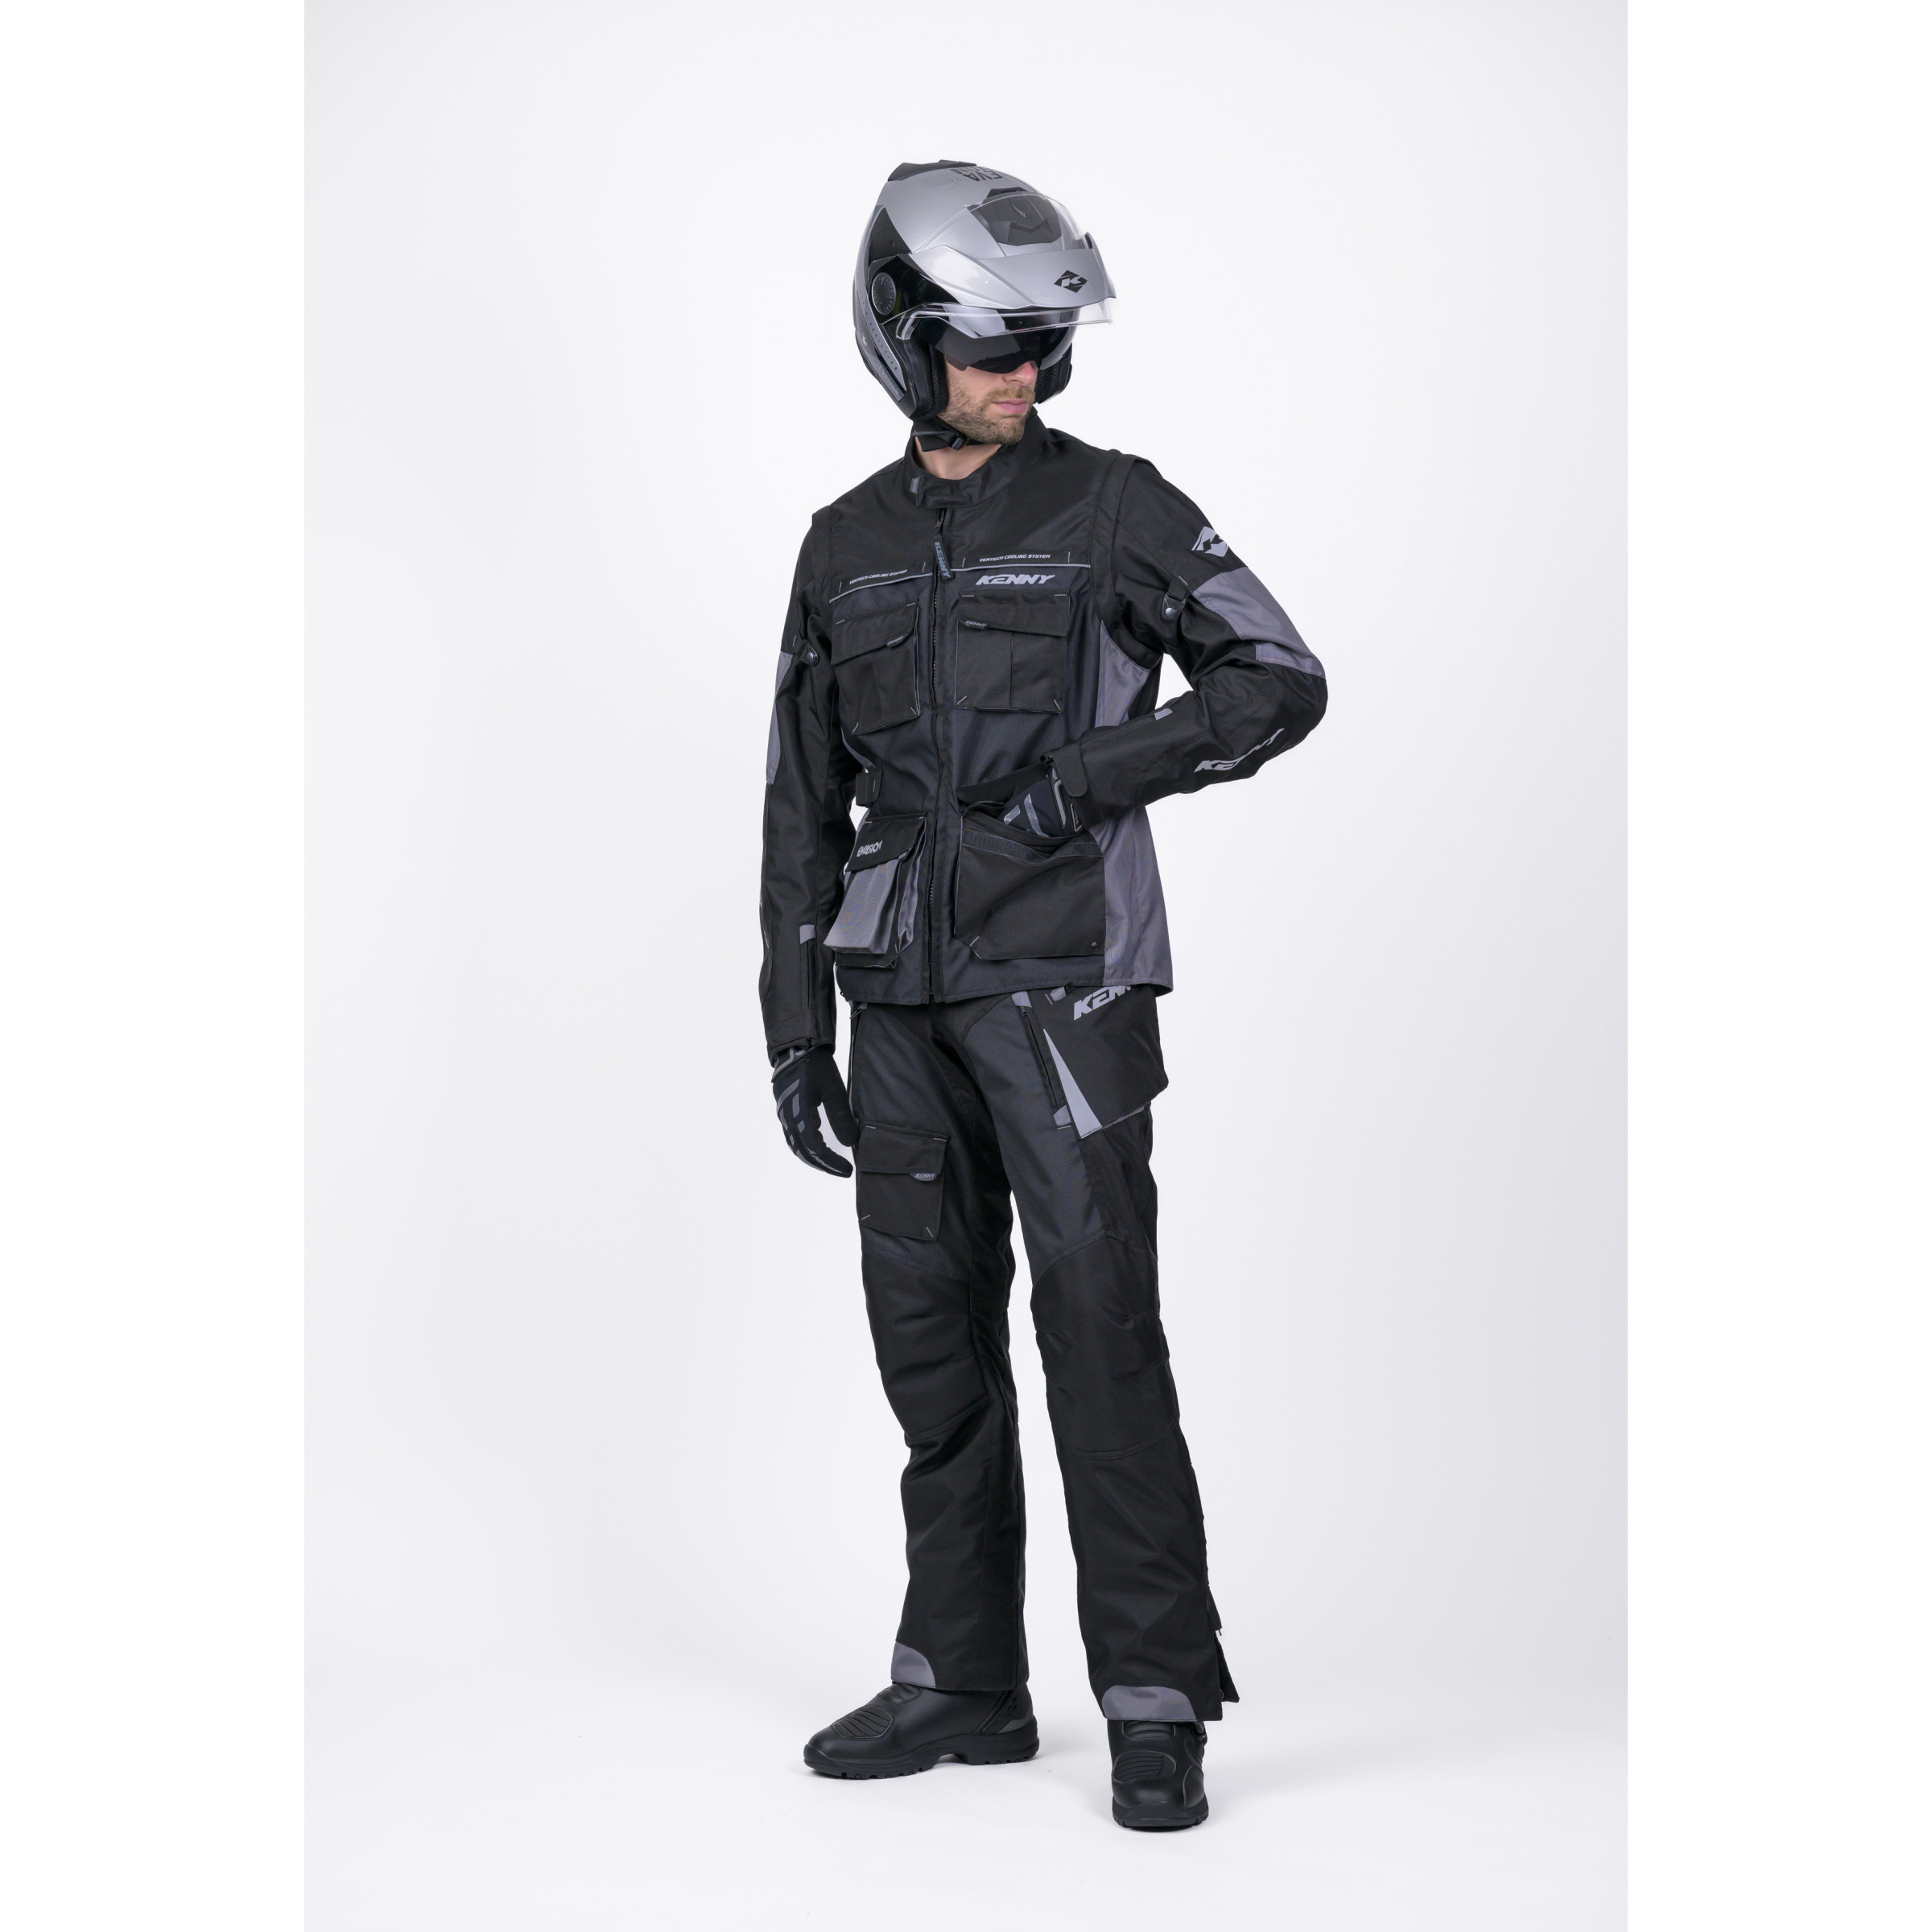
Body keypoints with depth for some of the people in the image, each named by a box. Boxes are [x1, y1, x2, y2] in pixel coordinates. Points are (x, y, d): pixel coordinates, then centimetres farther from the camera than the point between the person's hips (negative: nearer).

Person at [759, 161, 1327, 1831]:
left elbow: (1281, 682, -3)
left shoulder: (1114, 509, -2)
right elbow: (806, 803, 13)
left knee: (1098, 1319, -9)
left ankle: (1159, 1702, 0)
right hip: (905, 990, 5)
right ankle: (963, 1682, 20)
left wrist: (1096, 774, -15)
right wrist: (797, 1032, 9)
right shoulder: (848, 549, 11)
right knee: (930, 1327, 8)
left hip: (1065, 980, -5)